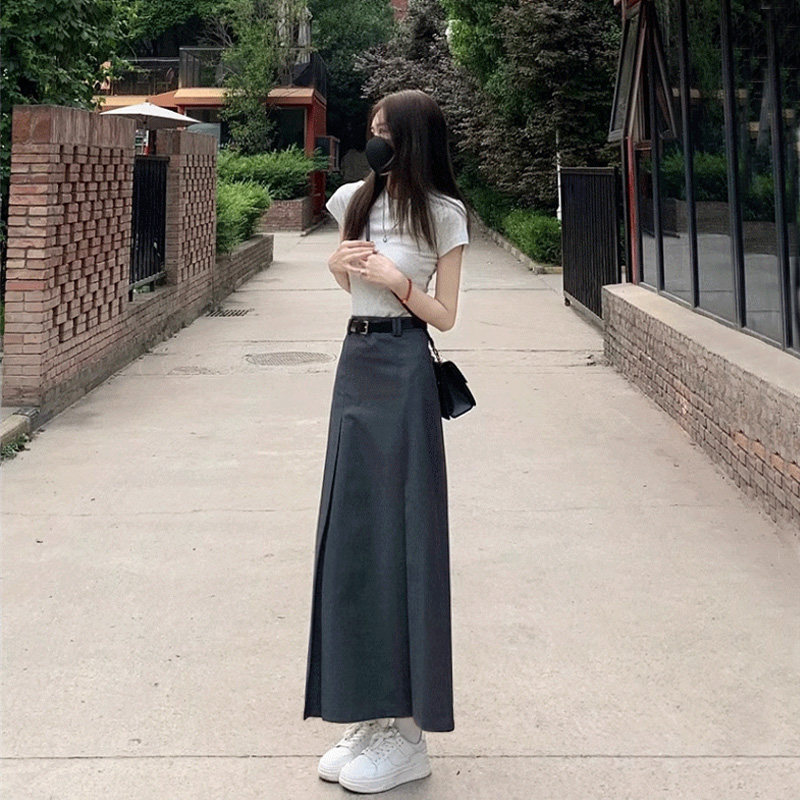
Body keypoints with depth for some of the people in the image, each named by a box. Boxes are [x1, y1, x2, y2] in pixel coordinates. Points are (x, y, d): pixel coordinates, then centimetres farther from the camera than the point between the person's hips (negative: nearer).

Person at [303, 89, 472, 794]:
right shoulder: (356, 199, 11)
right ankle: (371, 714, 18)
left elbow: (444, 316, -2)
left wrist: (397, 281, -18)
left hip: (402, 372, -7)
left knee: (396, 534, -5)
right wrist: (344, 264, 4)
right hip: (356, 363, 7)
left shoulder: (442, 213, -4)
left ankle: (406, 733, 4)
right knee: (352, 533, 7)